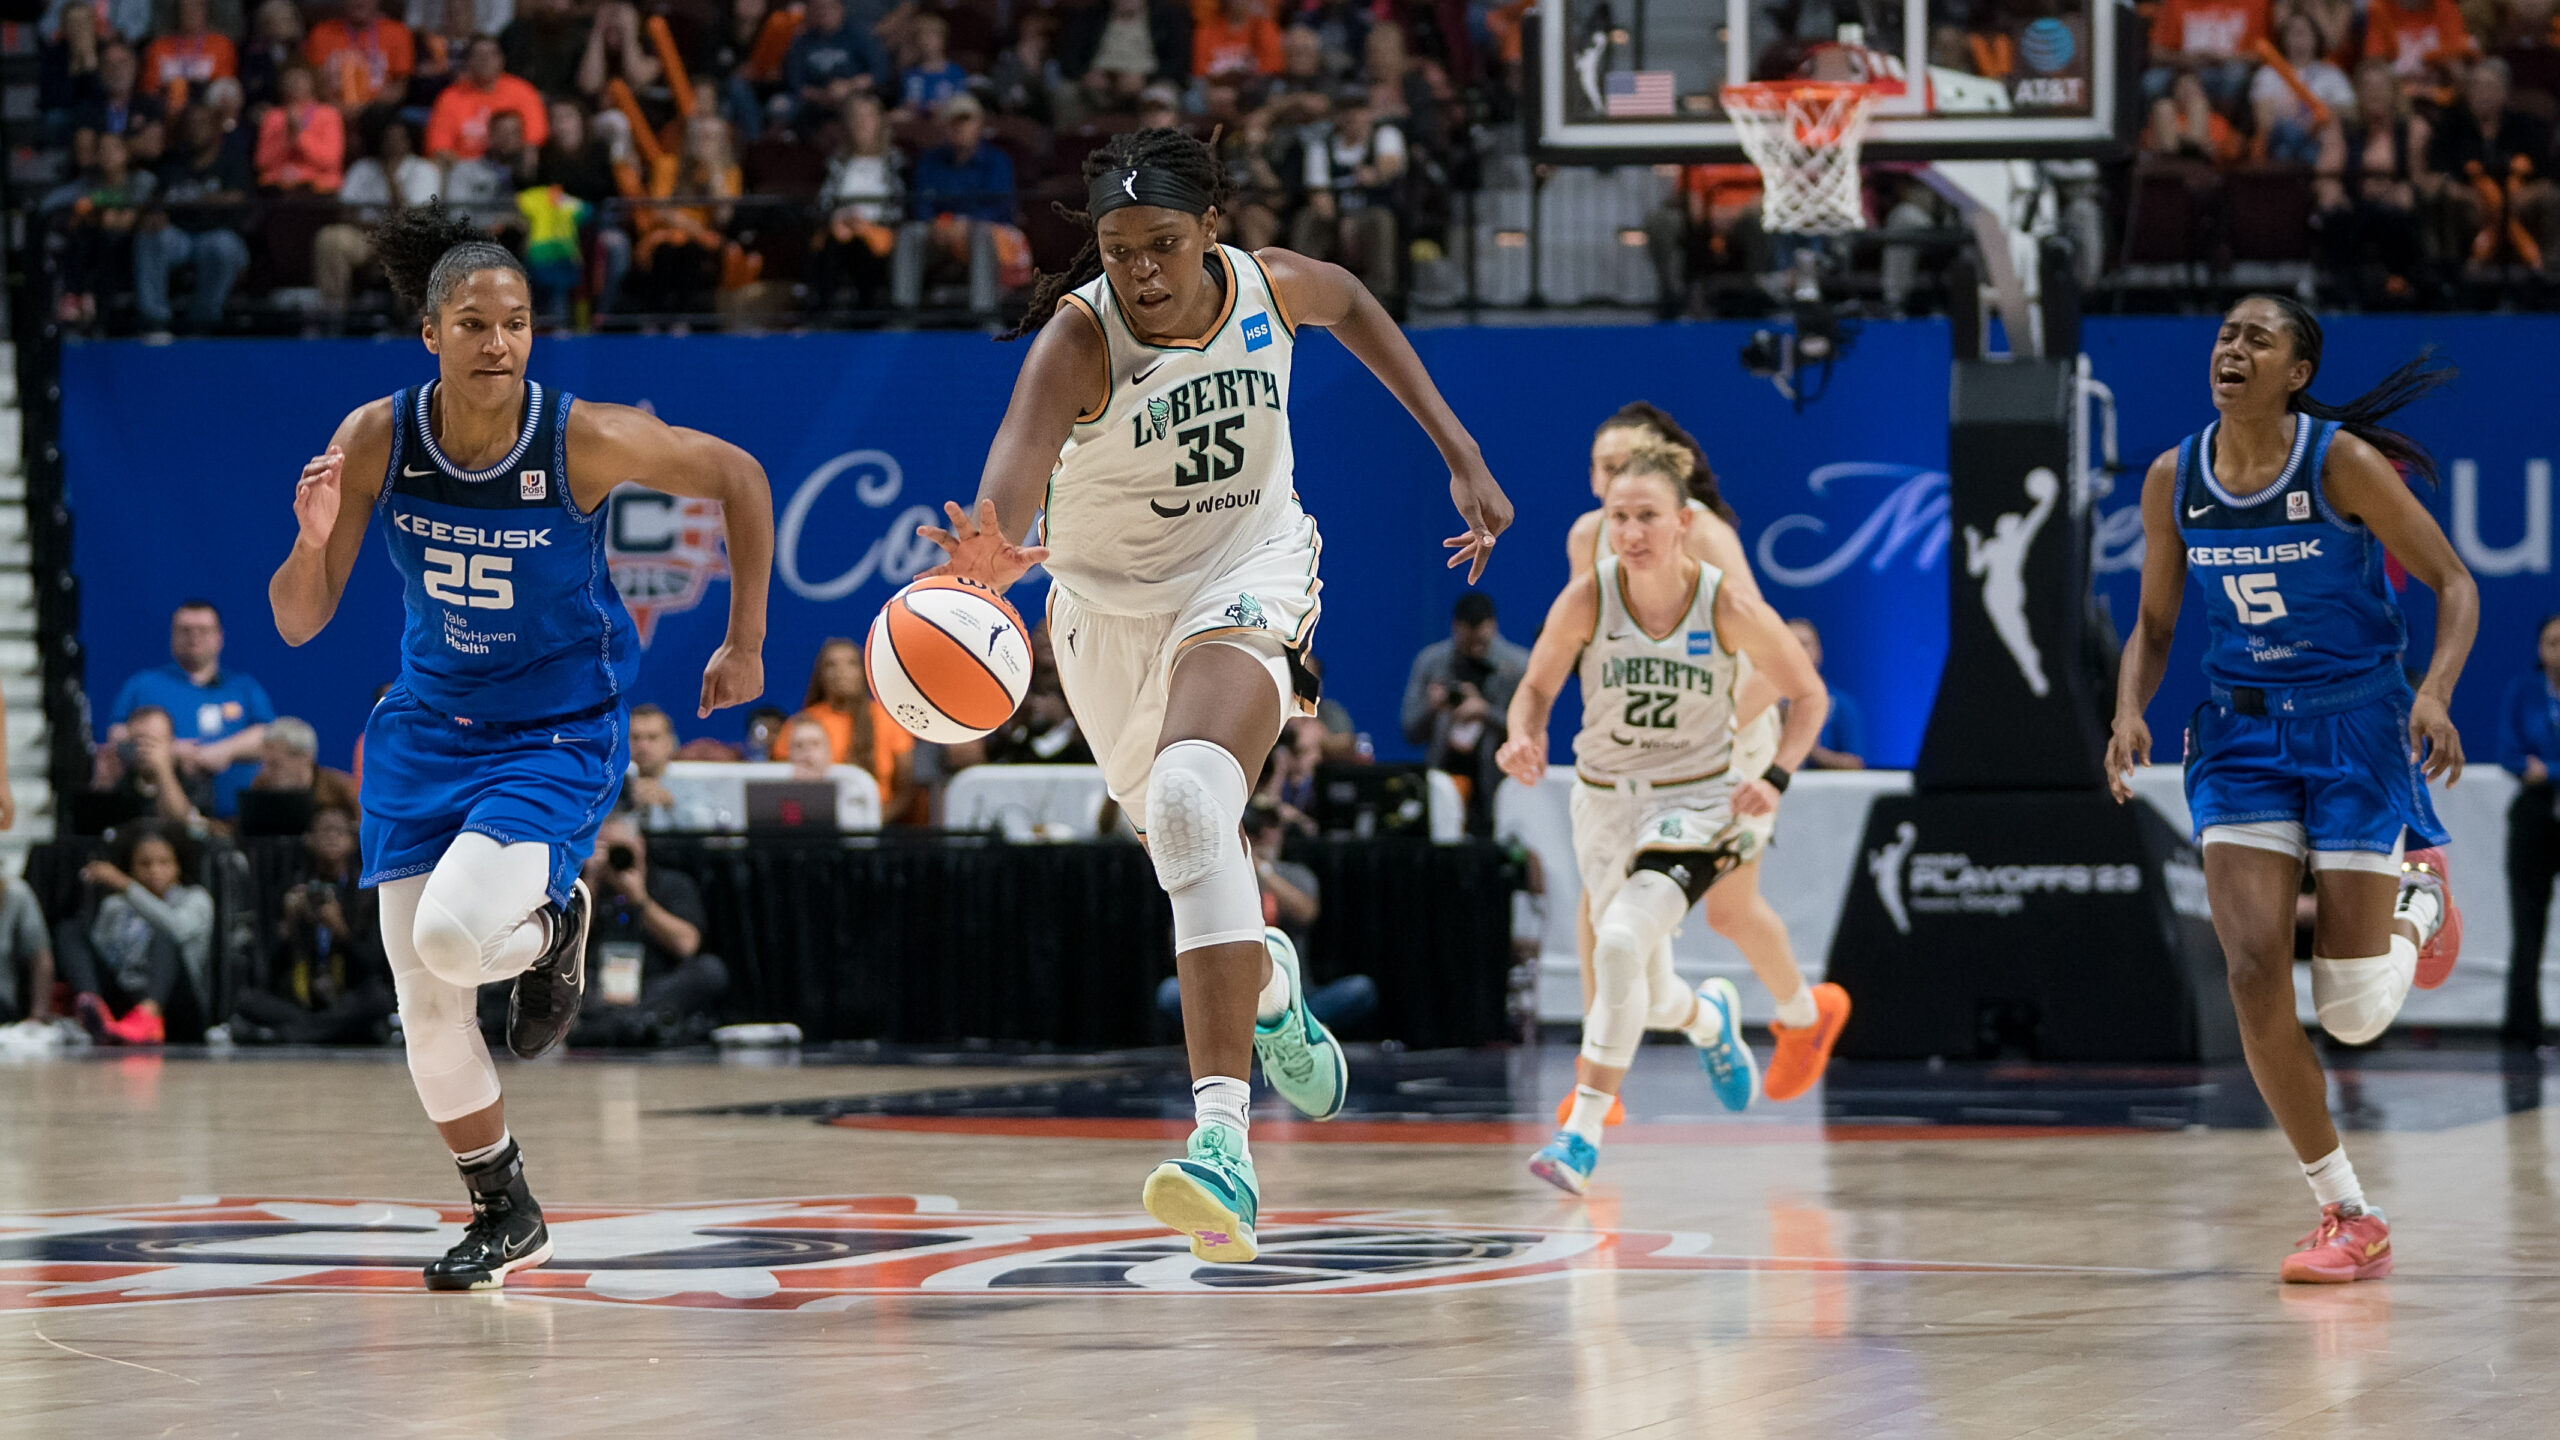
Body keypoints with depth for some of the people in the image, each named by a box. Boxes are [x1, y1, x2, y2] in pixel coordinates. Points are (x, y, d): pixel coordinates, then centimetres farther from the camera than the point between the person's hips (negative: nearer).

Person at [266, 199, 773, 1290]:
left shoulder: (586, 440, -19)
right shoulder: (374, 440, -12)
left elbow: (737, 477, -3)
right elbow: (298, 623, -7)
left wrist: (746, 645, 0)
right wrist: (312, 539, -29)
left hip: (558, 737, -4)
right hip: (426, 731, 4)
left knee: (452, 938, -27)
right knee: (424, 1007, 1)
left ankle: (553, 926, 10)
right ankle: (505, 1220, 24)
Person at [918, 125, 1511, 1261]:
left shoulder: (1269, 286, -16)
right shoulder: (1079, 337, -26)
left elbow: (1353, 307, 10)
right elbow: (1023, 443, -47)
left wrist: (1461, 455, 9)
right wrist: (991, 547, -70)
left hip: (1249, 571, -2)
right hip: (1112, 601, 2)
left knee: (1192, 798, -29)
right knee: (1185, 836, 20)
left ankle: (1222, 1132, -38)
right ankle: (1266, 984, 60)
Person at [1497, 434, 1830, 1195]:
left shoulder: (1728, 607, -16)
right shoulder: (1588, 598, -14)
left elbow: (1807, 694, -2)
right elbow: (1537, 686, -2)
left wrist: (1774, 777, -16)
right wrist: (1523, 739, -24)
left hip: (1696, 804, -3)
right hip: (1605, 803, 3)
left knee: (1622, 942, -28)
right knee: (1647, 996, 13)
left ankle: (1583, 1131, -24)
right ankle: (1710, 1018, 52)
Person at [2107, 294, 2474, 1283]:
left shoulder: (2342, 461, -13)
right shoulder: (2173, 481, -1)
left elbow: (2454, 585, -8)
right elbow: (2154, 626, 11)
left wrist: (2435, 691, -25)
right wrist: (2130, 711, -9)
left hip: (2355, 729, -3)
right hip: (2240, 735, 3)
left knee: (2352, 1013, -3)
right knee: (2254, 977, -13)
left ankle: (2420, 896, 34)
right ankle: (2348, 1217, -1)